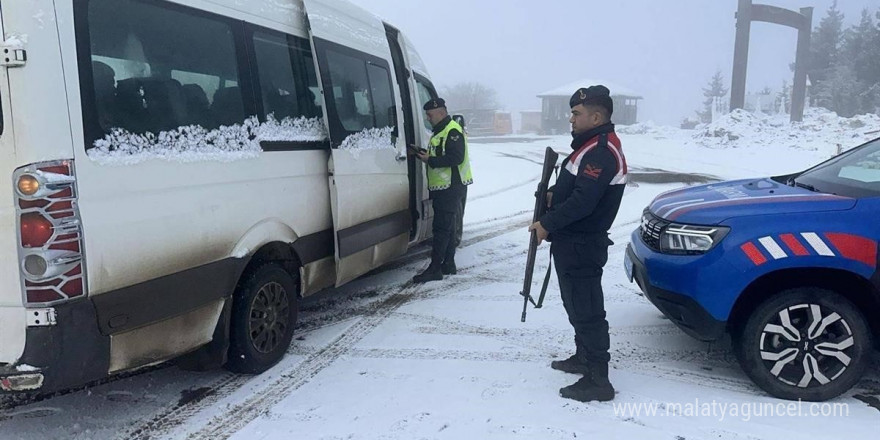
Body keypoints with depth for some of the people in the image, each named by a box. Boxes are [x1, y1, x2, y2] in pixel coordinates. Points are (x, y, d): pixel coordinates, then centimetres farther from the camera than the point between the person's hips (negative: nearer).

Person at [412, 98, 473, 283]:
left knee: (442, 228, -10)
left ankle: (435, 269, -9)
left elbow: (456, 158, -24)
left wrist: (430, 160, -20)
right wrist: (424, 154, 7)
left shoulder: (453, 131, -14)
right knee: (447, 227, 14)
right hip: (443, 187, 11)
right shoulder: (440, 131, 20)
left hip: (450, 187, -11)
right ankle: (448, 264, 22)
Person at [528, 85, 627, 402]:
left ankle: (597, 381, 2)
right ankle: (584, 358, 37)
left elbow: (583, 201, -26)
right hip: (575, 242, 11)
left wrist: (547, 224, -18)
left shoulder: (601, 152, -20)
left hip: (582, 245, -11)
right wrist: (553, 195, 7)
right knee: (577, 304, 22)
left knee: (586, 309, -5)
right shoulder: (593, 145, 15)